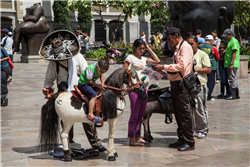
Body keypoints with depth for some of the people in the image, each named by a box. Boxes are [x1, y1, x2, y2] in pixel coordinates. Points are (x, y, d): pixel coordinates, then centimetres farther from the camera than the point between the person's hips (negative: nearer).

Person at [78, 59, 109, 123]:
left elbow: (101, 75, 14)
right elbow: (89, 80, -23)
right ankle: (90, 115, -37)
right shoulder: (90, 69, -27)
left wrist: (102, 84, -2)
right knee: (94, 96, -28)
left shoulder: (101, 68, -4)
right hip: (83, 84, -9)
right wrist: (98, 85, -24)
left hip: (90, 84, 9)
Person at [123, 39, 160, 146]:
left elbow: (157, 61, 15)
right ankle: (132, 139, 2)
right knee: (135, 115, -4)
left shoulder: (144, 59, 15)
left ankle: (137, 136, 20)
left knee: (141, 114, 11)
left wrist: (149, 49, 12)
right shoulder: (130, 58, -3)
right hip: (134, 89, -7)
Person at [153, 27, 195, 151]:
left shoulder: (185, 47, -11)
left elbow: (182, 66, -23)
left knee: (184, 113, -7)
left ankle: (189, 142, -2)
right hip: (175, 85, 10)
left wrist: (164, 67, -18)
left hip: (182, 85, -10)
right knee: (178, 114, 12)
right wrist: (162, 70, 12)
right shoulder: (177, 49, 21)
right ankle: (181, 140, 20)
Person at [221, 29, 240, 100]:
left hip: (233, 64, -11)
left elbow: (234, 53, -19)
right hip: (229, 64, 11)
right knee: (234, 78, 12)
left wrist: (231, 63, -24)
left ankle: (233, 95, -6)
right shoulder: (230, 41, 19)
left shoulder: (234, 41, -12)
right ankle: (237, 94, 17)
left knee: (232, 79, -8)